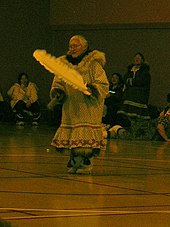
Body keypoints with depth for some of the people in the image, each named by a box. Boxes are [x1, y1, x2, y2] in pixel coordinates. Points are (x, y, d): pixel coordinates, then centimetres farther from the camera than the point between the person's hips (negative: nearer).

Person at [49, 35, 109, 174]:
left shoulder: (93, 63, -5)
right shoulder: (64, 63, 9)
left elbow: (103, 85, -7)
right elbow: (58, 81, 16)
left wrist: (91, 88, -26)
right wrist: (58, 92, -5)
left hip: (89, 107, -5)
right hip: (70, 107, 5)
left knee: (86, 138, -10)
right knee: (71, 135, 4)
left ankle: (86, 164, -2)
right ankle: (74, 163, 14)